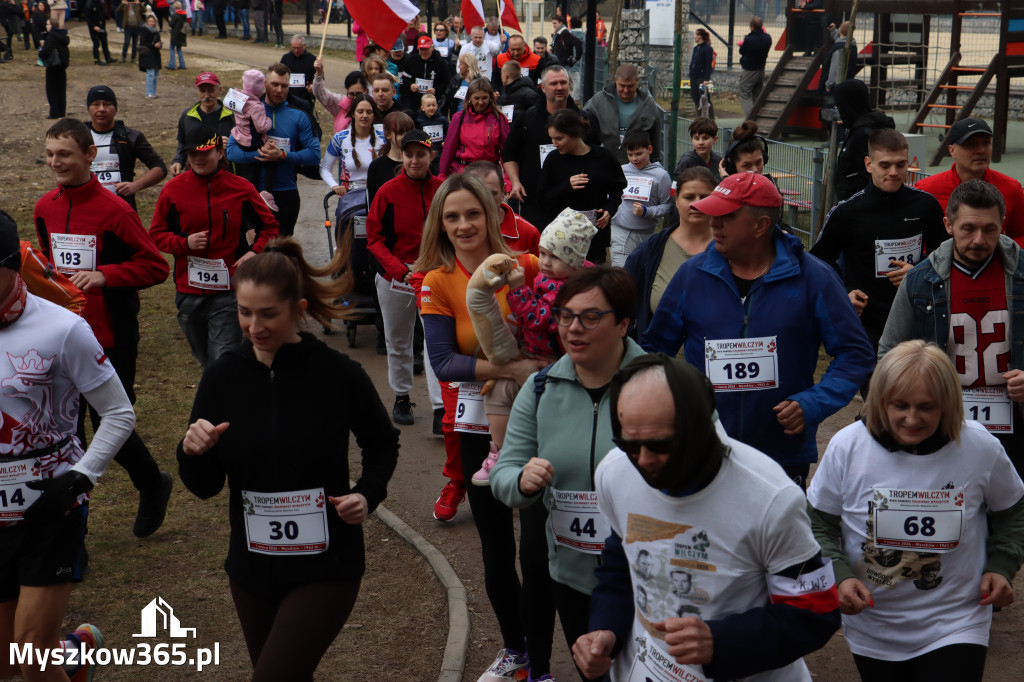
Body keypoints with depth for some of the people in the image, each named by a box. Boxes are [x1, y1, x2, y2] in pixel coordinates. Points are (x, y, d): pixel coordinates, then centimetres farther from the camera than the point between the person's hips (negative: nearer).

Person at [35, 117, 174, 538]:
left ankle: (153, 485, 32)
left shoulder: (113, 210, -14)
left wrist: (103, 275, -23)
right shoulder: (44, 209, 5)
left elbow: (156, 266, -13)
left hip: (110, 341, -6)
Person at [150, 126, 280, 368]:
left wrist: (255, 252, -9)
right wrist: (184, 242, -13)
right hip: (188, 292, 3)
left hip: (228, 292, -3)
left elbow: (269, 226, 9)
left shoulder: (241, 189, -2)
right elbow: (156, 235, 6)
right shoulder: (173, 190, 0)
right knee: (204, 359, 18)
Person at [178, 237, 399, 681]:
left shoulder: (338, 375, -13)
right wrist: (193, 451, -20)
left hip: (326, 568, -4)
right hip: (252, 568, 4)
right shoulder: (223, 378, -5)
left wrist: (367, 494, -12)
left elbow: (383, 445, 6)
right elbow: (205, 487, 0)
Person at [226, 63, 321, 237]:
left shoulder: (298, 116, 4)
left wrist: (283, 156, -17)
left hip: (286, 195, 0)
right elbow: (231, 151, -3)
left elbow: (314, 154, -4)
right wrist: (258, 154, -20)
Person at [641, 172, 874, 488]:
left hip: (785, 460, -1)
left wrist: (814, 403, -14)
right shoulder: (692, 275, 1)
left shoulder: (812, 278, -5)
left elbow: (855, 353, -1)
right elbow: (655, 347, 11)